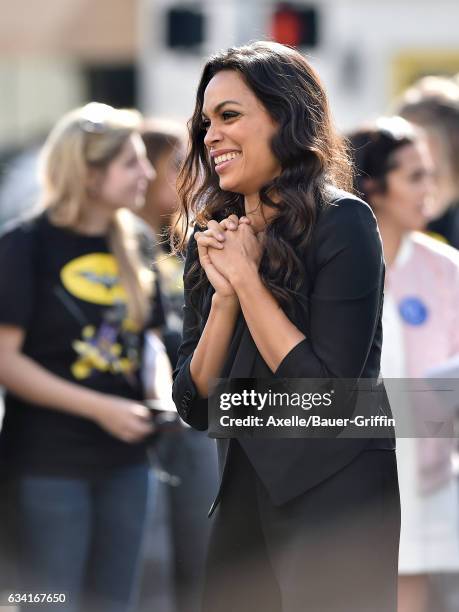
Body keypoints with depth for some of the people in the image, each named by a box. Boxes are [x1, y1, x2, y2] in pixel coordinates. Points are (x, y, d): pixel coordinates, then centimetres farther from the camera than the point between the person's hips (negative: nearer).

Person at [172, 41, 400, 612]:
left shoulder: (341, 223, -12)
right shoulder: (213, 239, 7)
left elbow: (331, 391, -18)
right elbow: (195, 405, 2)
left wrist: (246, 277, -16)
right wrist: (224, 292, -11)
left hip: (336, 498, -6)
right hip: (244, 495, 6)